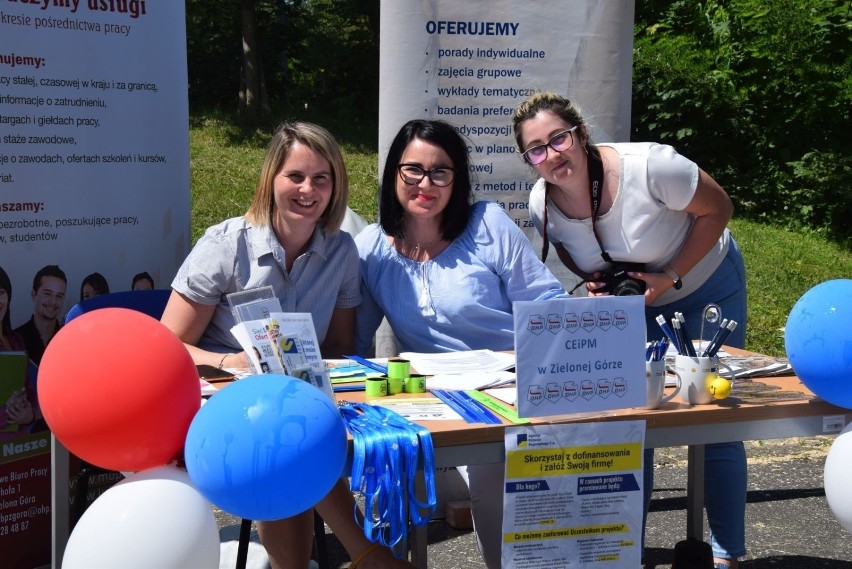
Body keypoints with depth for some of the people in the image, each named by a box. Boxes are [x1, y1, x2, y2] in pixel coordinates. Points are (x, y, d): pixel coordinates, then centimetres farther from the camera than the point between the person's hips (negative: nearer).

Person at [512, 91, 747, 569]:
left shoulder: (648, 166, -34)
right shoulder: (542, 204, -19)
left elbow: (718, 208, -19)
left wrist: (671, 277, -26)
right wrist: (595, 283, -19)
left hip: (707, 285, -4)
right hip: (634, 304, 4)